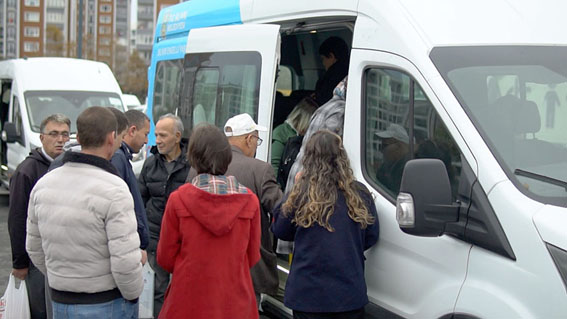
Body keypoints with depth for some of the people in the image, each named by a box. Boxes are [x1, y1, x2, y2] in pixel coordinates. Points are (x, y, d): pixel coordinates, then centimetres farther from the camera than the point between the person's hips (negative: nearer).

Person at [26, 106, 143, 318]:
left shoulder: (43, 184, 1)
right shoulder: (113, 190, -20)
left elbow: (34, 248, 10)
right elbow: (125, 260, -23)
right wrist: (133, 294, -5)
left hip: (60, 302, 6)